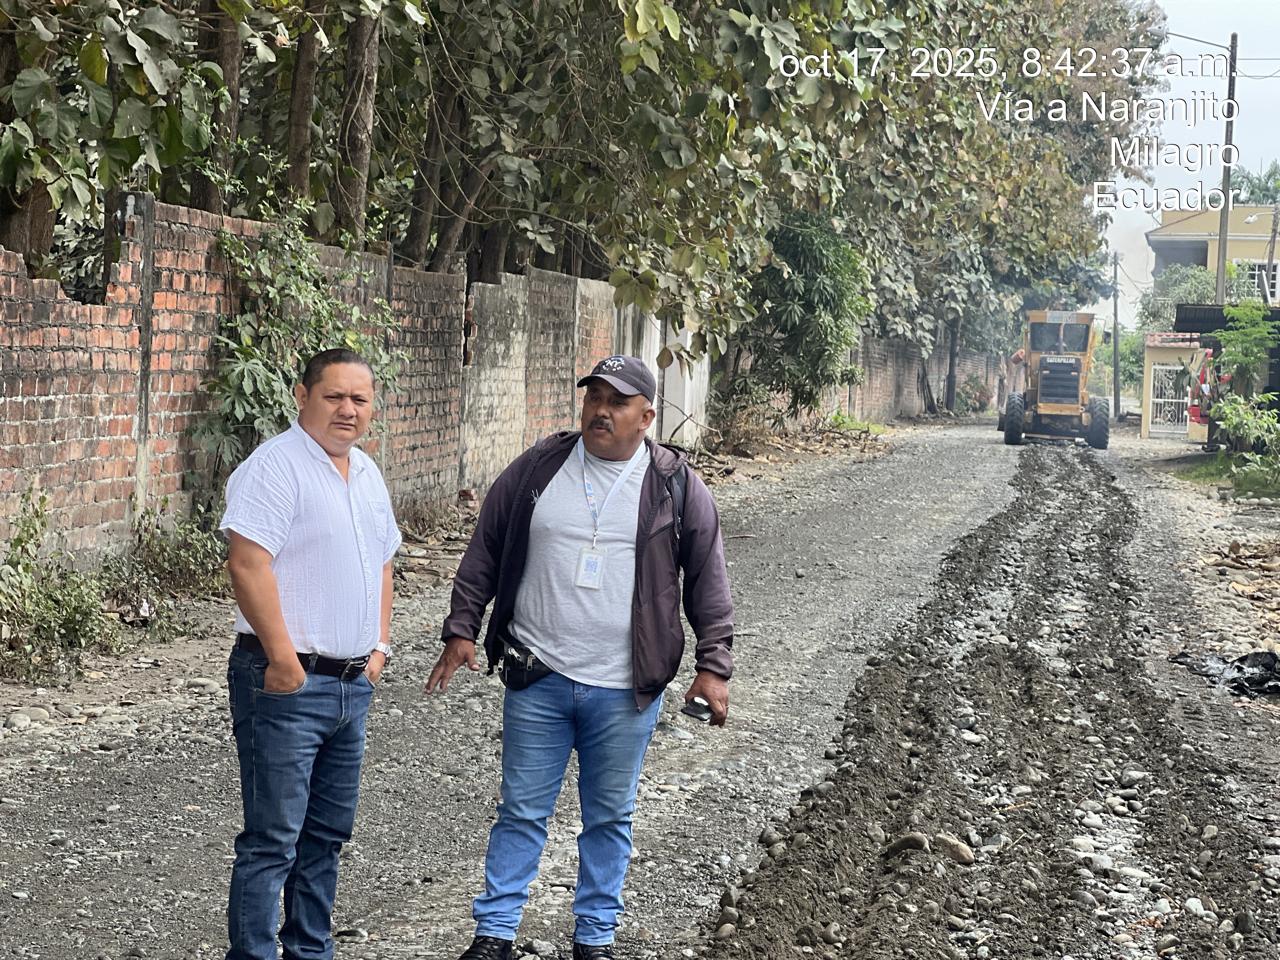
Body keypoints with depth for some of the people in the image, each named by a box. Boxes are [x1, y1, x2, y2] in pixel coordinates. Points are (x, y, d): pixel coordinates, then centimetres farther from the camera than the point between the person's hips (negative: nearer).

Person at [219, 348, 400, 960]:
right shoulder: (276, 466, -13)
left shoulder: (366, 473, 14)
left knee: (327, 834, 16)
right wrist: (284, 660, -21)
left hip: (352, 683, 9)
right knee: (272, 840, -5)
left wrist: (379, 645, 14)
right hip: (287, 682, -9)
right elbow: (248, 565, -22)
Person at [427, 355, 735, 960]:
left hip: (625, 691, 0)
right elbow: (484, 554, 8)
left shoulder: (677, 488, -1)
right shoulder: (535, 469, 2)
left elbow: (708, 583, 3)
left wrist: (713, 666, -2)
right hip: (537, 680, 1)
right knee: (521, 813, 6)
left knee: (610, 818, 11)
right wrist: (461, 630, 3)